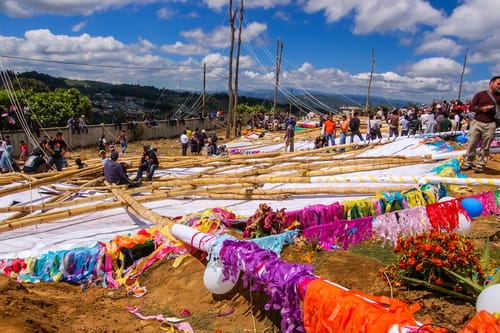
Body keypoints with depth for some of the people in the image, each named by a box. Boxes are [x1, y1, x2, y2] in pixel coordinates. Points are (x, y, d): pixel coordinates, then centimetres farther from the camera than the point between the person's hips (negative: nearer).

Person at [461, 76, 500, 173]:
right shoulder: (480, 94, 6)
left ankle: (480, 165, 9)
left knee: (485, 147, 1)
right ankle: (468, 163, 9)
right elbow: (470, 107, 4)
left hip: (490, 125, 1)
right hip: (477, 122, -1)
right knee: (472, 144, -1)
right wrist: (481, 109, -11)